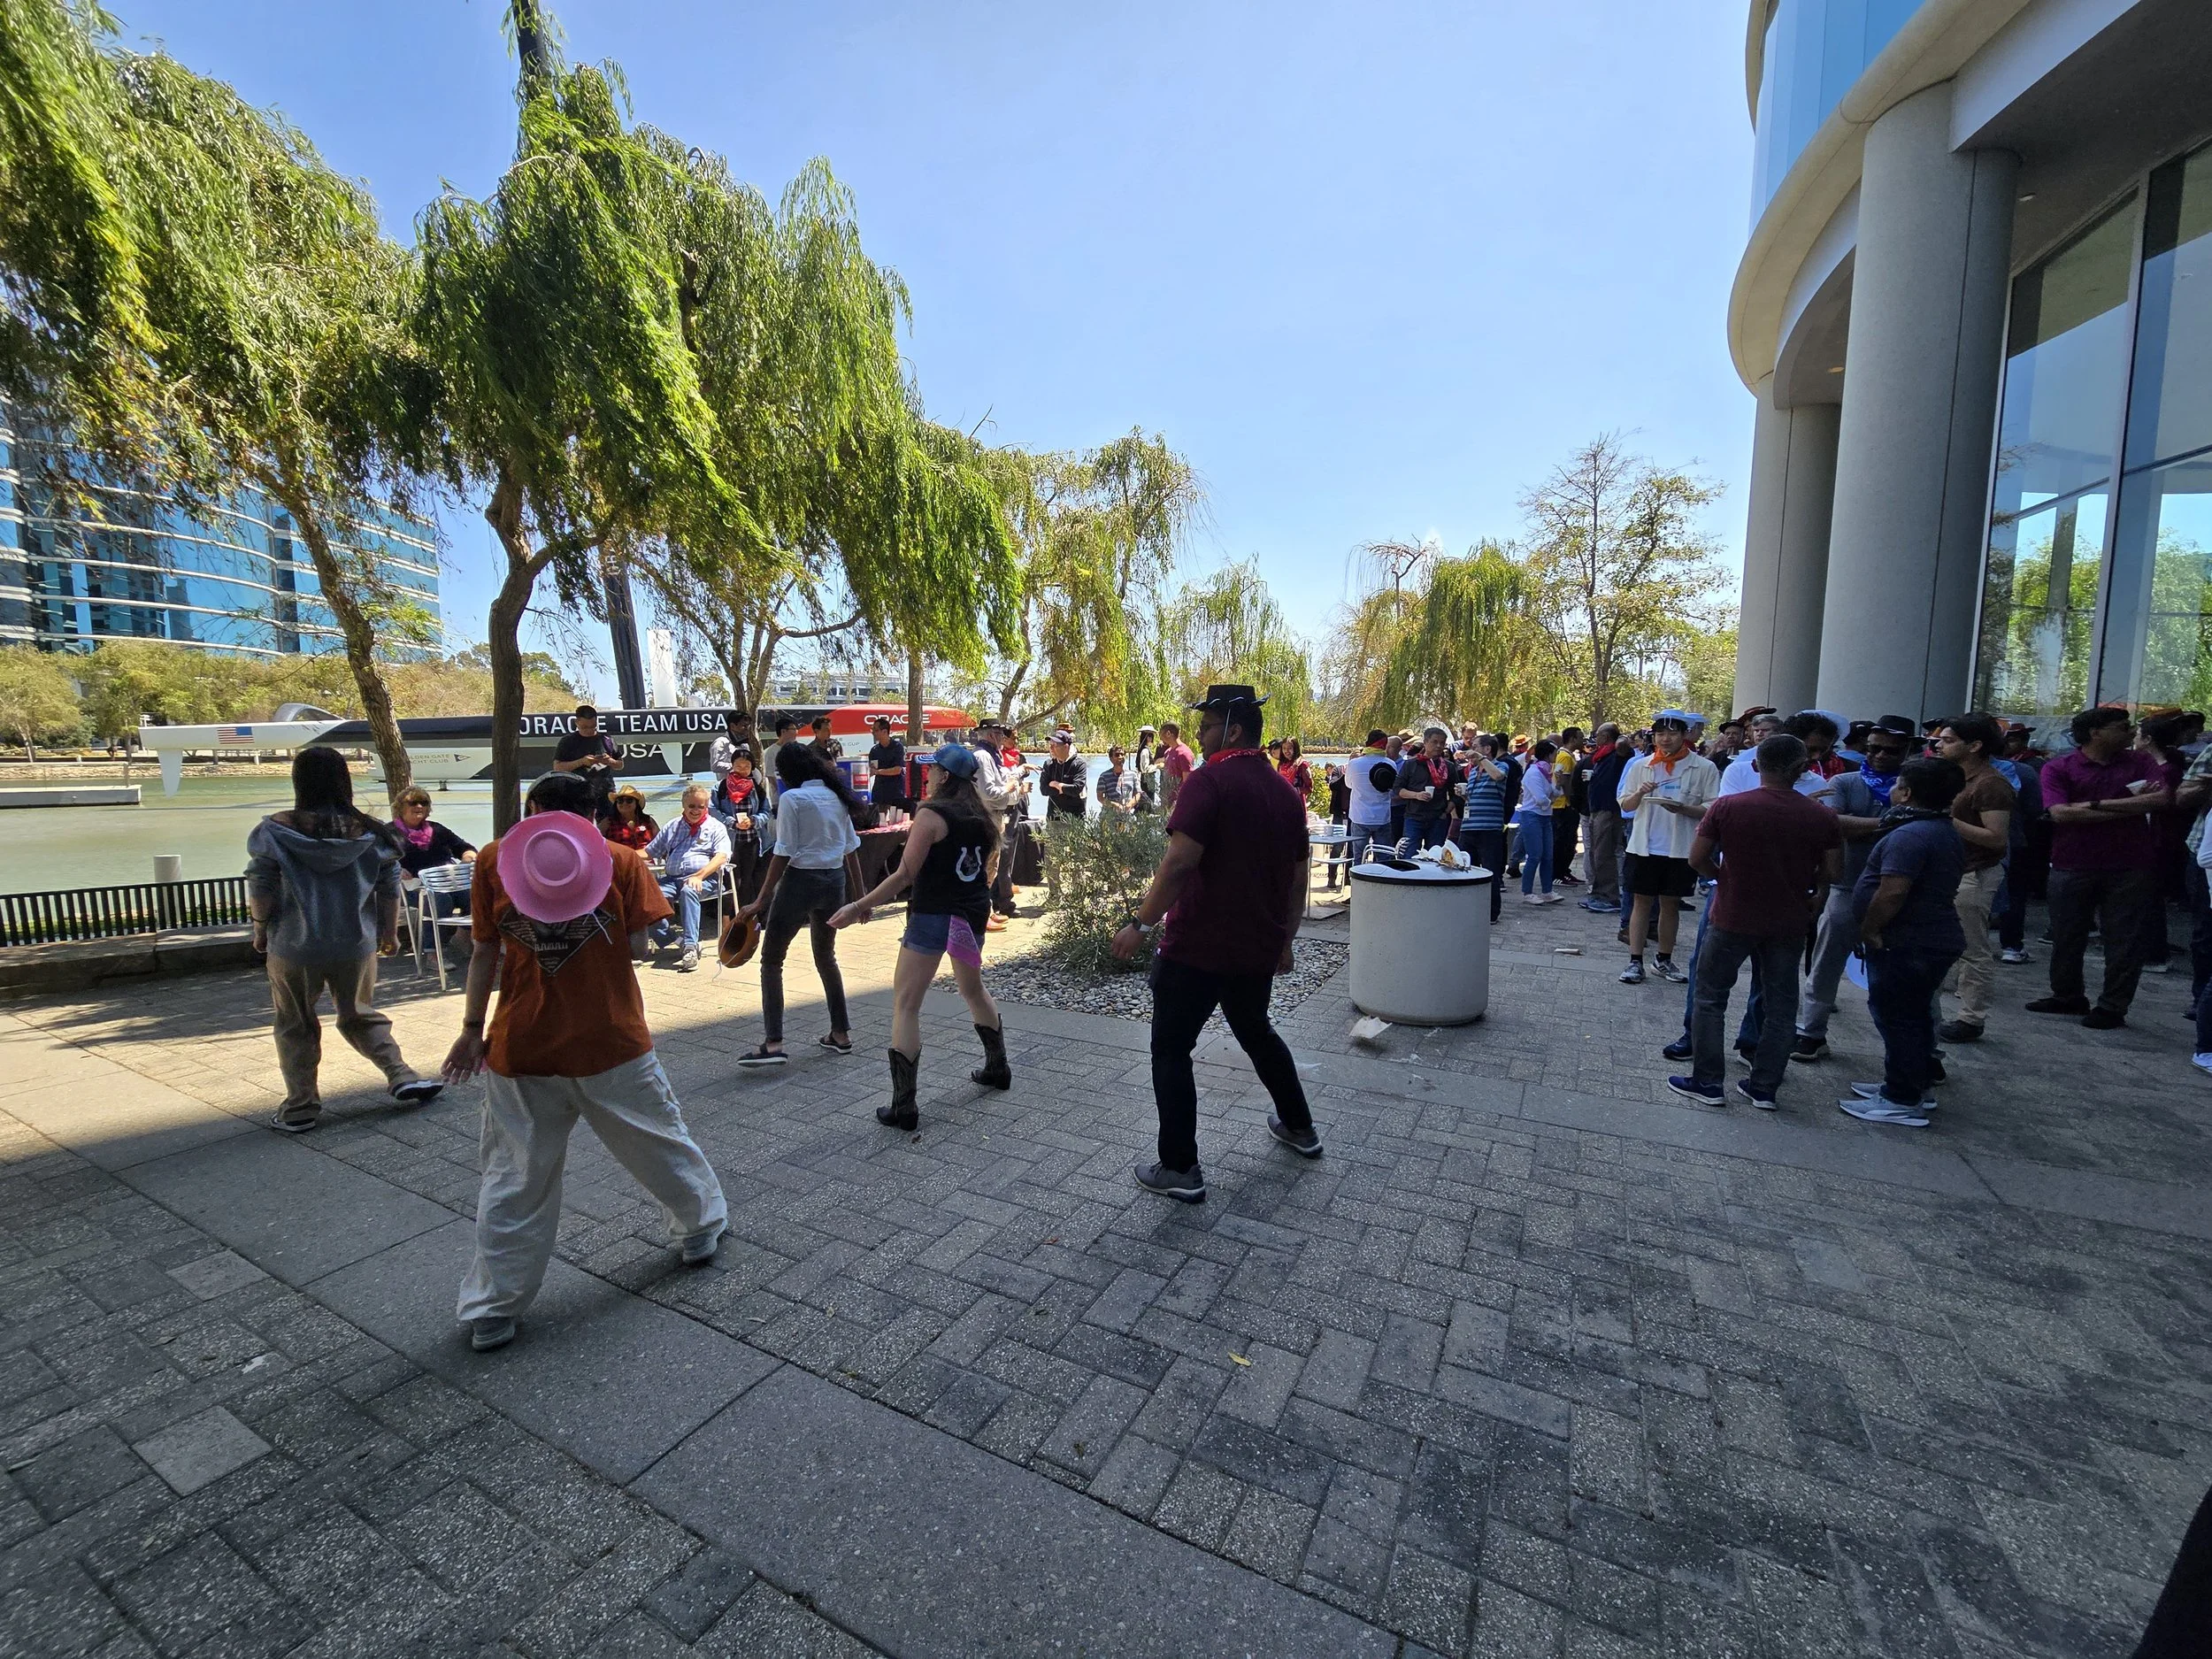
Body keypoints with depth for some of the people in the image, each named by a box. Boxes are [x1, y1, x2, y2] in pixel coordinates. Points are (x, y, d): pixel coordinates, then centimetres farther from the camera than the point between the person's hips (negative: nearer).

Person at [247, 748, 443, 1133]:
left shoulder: (275, 832, -11)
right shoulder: (370, 833, -5)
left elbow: (260, 888, -7)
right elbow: (390, 890, -1)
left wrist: (260, 928, 9)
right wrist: (390, 933, 10)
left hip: (295, 947, -2)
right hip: (356, 946, 2)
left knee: (295, 1027, 14)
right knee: (361, 1016, 19)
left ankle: (301, 1108, 21)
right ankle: (403, 1078, 10)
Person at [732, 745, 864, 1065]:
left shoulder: (792, 798, -9)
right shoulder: (837, 796, 9)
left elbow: (783, 854, -14)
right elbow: (852, 849, 11)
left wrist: (762, 900, -11)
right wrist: (859, 895, 17)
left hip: (801, 880, -6)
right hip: (835, 881, 7)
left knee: (771, 960, 4)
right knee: (826, 957, 21)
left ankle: (773, 1044, -3)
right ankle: (841, 1034, 25)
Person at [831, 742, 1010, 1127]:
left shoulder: (930, 814, -14)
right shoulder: (982, 816, 6)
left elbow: (905, 874, -17)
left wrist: (859, 906, -11)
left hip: (933, 915, -7)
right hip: (974, 914, 8)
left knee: (905, 1005, 0)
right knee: (973, 988, 27)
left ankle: (903, 1106, -1)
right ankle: (998, 1067, 40)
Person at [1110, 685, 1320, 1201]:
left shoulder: (1210, 780, -14)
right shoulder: (1285, 792, 9)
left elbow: (1179, 862, -24)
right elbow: (1298, 879, 15)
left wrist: (1141, 924, -17)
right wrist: (1284, 940, 24)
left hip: (1197, 946, -7)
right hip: (1258, 948, 8)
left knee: (1171, 1050, 5)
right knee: (1256, 1031, 28)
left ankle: (1180, 1169, 9)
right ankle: (1299, 1126, 40)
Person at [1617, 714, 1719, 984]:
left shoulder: (1704, 768, -3)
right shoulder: (1641, 765, 3)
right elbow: (1625, 805, 7)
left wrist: (1682, 808, -22)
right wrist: (1639, 793, -14)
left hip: (1680, 849, 0)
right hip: (1644, 846, 1)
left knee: (1669, 903, 12)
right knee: (1643, 902, 5)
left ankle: (1664, 960, 23)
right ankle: (1635, 961, 9)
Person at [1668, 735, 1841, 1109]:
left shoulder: (1727, 806, -12)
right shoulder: (1821, 815, -6)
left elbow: (1697, 859, -12)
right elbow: (1833, 871, -2)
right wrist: (1810, 889, 17)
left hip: (1733, 918, -2)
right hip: (1788, 923, 3)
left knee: (1711, 997, 10)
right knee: (1780, 1005, 14)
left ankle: (1707, 1082, 13)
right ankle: (1764, 1087, 20)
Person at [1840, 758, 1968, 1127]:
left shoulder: (1910, 835, -22)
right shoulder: (1947, 831, 12)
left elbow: (1892, 892, -29)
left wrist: (1868, 930, -17)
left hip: (1906, 944, -10)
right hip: (1937, 939, 10)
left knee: (1897, 1018, -2)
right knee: (1914, 1015, 19)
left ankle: (1902, 1103, 6)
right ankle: (1913, 1085, 31)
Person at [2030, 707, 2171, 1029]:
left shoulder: (2139, 762, 6)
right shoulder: (2058, 769, -3)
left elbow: (2162, 799, -9)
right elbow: (2060, 813, -15)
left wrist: (2096, 803, -14)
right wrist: (2132, 806, -11)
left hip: (2130, 867, 1)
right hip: (2072, 866, -1)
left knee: (2124, 940, 4)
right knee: (2066, 937, 10)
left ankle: (2112, 1007, 14)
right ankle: (2067, 996, 27)